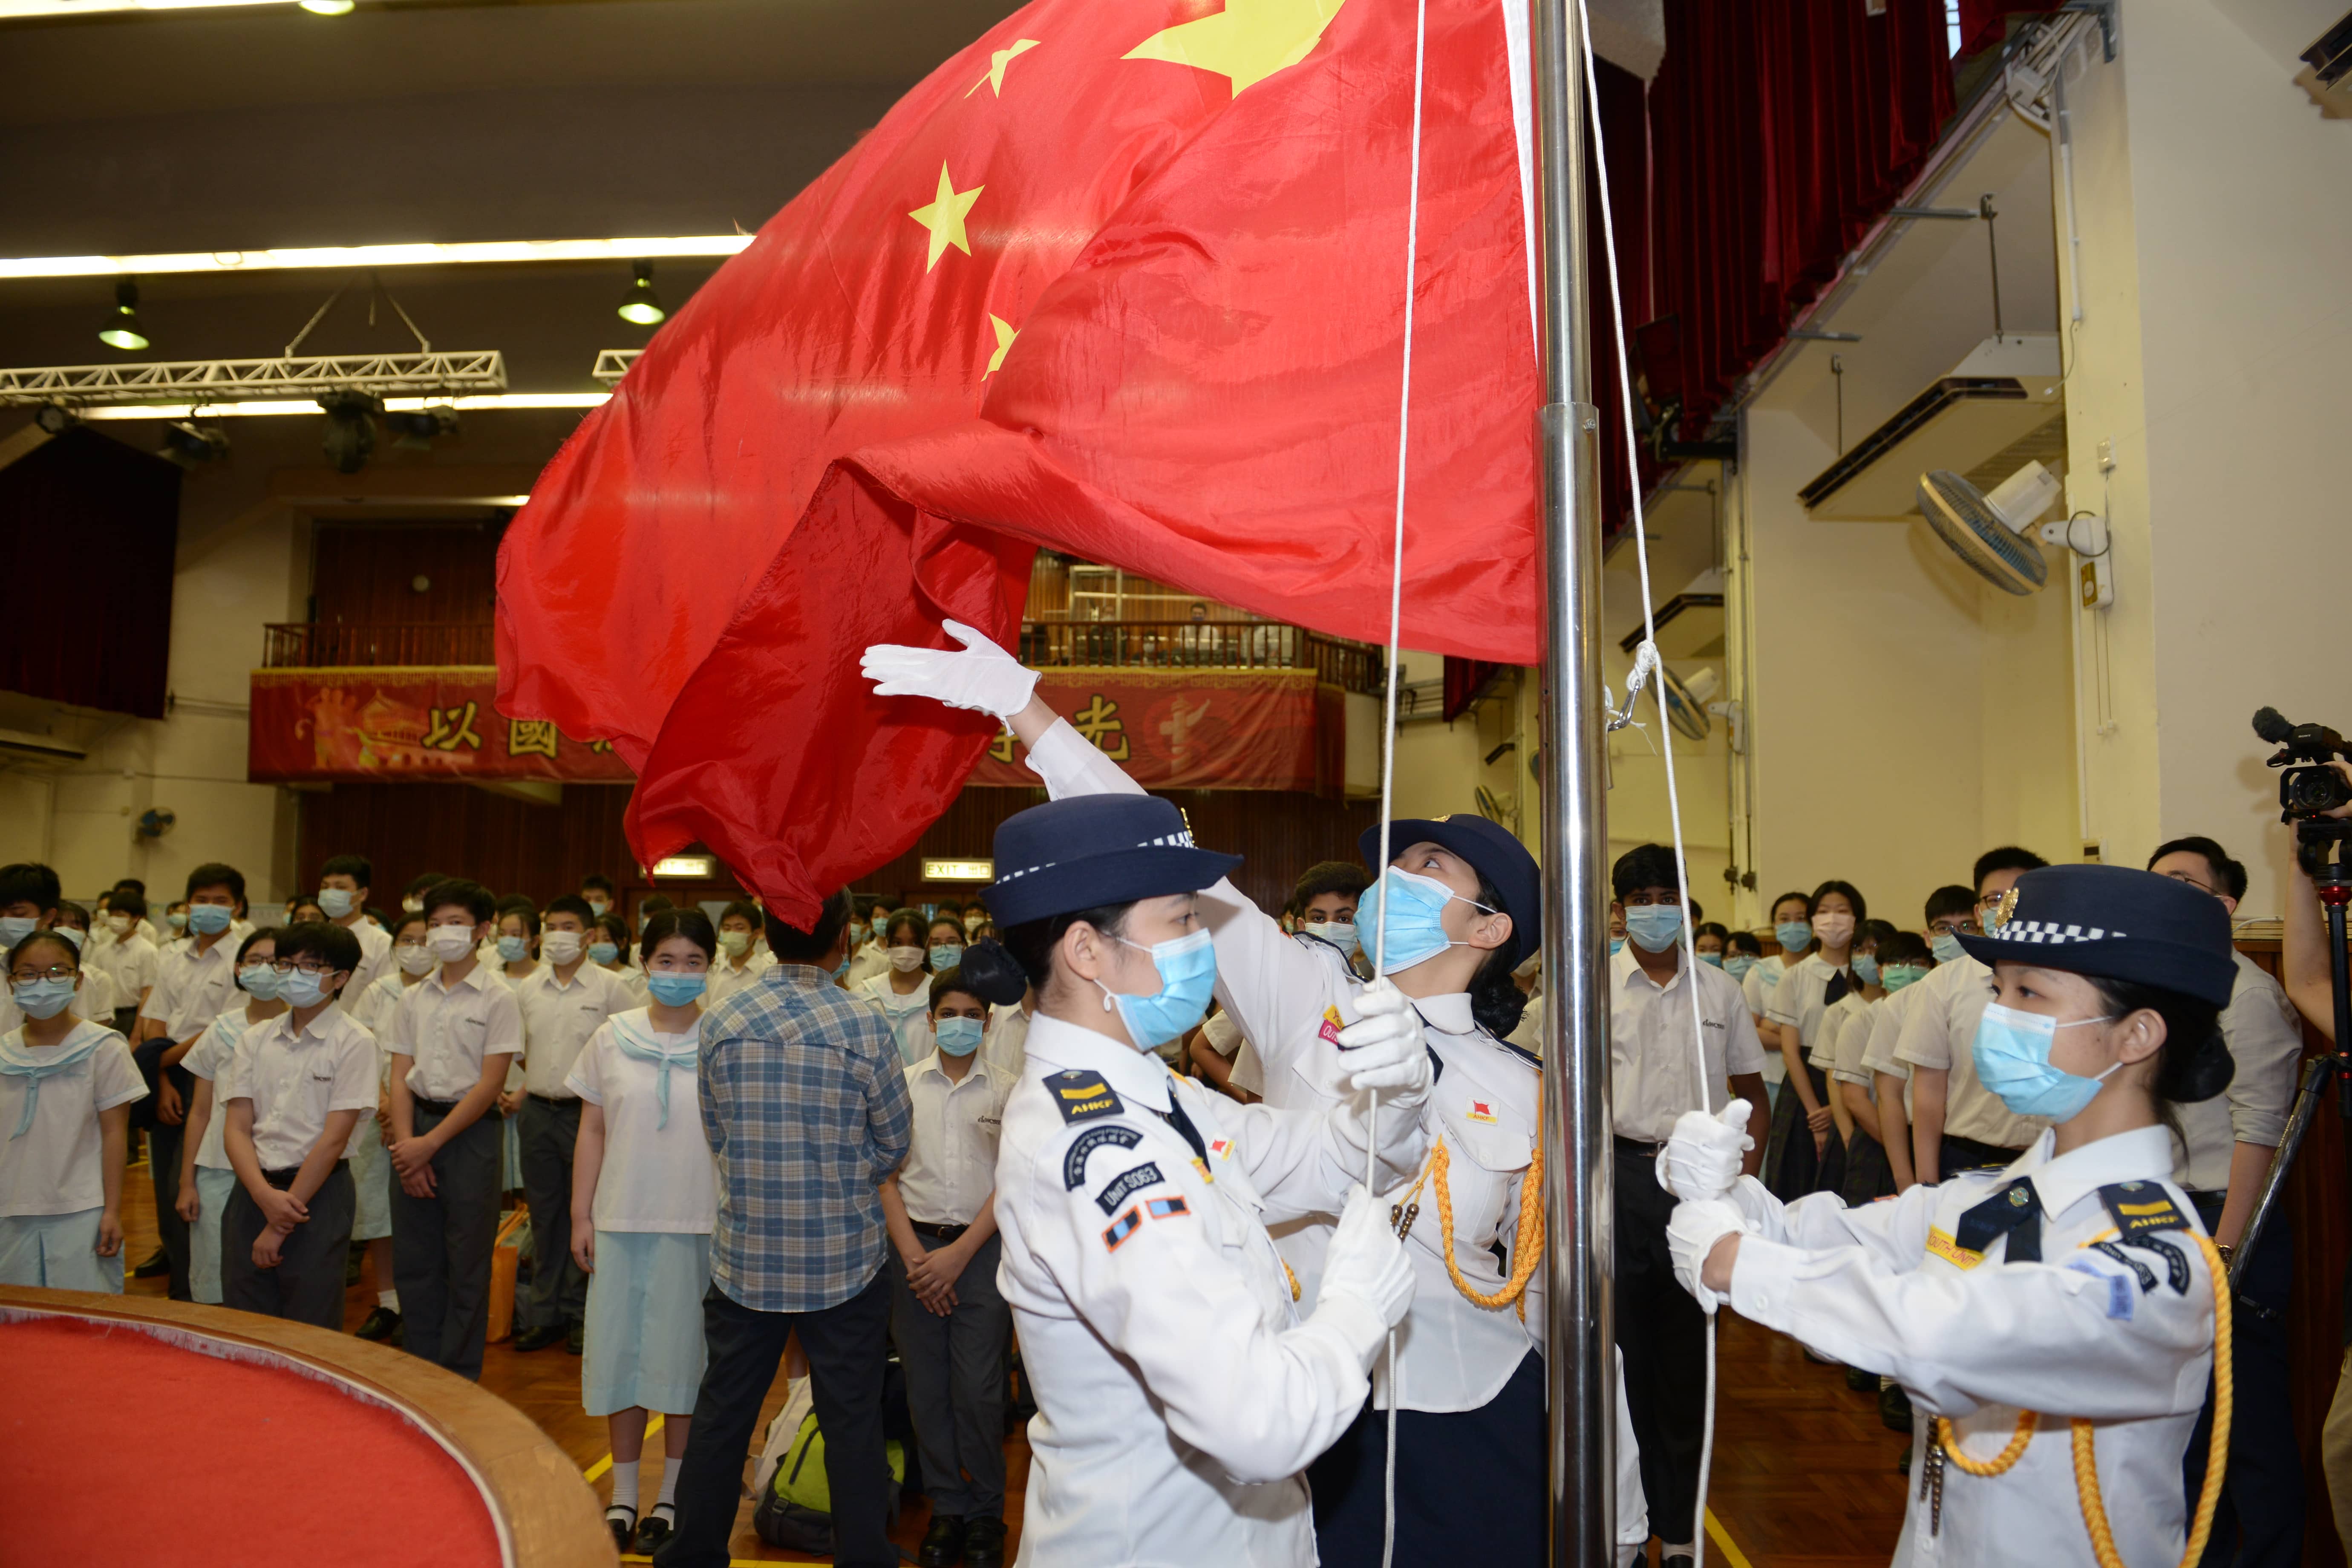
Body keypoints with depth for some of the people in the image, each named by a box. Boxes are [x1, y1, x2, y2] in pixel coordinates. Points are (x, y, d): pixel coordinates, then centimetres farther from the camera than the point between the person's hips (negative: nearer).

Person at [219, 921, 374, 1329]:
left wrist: (280, 1225, -11)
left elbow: (334, 1139, -10)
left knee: (310, 1336, 2)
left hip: (319, 1195, -4)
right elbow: (237, 1129, 3)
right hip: (253, 1192, 4)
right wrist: (266, 1196, -14)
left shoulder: (353, 1043, -6)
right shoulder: (256, 1039, 9)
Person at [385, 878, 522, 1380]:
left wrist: (430, 1144, -14)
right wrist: (405, 1142, -7)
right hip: (416, 1131, 5)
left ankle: (459, 1381, 13)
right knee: (413, 1259, 10)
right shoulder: (413, 999, 10)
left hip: (470, 1132, -5)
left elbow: (489, 1084, -10)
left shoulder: (497, 1000, -5)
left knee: (466, 1263, 2)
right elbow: (400, 1076, 7)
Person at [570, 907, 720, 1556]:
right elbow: (592, 1132, 7)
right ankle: (624, 1496, 25)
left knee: (685, 1356, 6)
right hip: (621, 1220, 2)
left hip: (698, 1226, -2)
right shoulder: (612, 1038, 3)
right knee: (621, 1351, 9)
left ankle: (670, 1498, 22)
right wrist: (580, 1216, 3)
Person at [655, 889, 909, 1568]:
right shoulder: (866, 1029, -14)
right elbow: (893, 1145, -3)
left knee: (722, 1417, 17)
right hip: (844, 1257, -2)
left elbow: (716, 1135, 5)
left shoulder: (721, 1023, -6)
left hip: (745, 1256, 3)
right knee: (851, 1424, 9)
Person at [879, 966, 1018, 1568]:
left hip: (981, 1247, -2)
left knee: (978, 1391, -3)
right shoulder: (904, 1085, 7)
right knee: (927, 1389, 5)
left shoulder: (1007, 1091, 3)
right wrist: (912, 1254, -4)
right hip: (916, 1246, 2)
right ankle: (946, 1507, 19)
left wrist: (958, 1255, -7)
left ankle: (986, 1512, 13)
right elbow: (886, 1174, 6)